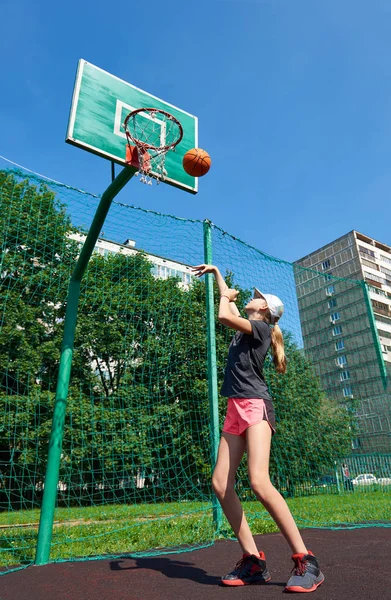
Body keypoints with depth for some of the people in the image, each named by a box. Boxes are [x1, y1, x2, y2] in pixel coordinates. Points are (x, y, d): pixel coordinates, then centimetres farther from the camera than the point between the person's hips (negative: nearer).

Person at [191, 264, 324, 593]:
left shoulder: (261, 327, -1)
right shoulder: (244, 328, 22)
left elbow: (224, 315, -15)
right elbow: (229, 303, 37)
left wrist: (226, 298, 7)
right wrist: (216, 273, 43)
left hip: (256, 405, -8)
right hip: (236, 409, 9)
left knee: (259, 482, -23)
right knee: (220, 483, -1)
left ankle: (306, 561, -10)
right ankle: (253, 560, 5)